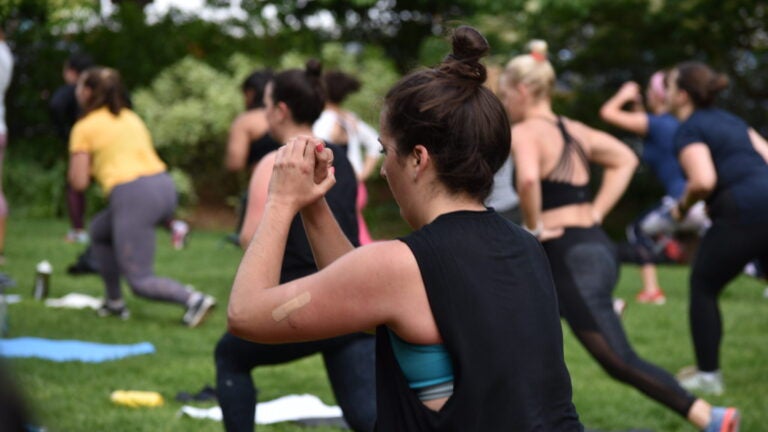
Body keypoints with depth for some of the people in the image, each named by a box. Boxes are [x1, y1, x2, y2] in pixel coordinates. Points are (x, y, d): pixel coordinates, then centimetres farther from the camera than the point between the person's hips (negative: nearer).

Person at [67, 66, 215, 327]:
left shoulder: (84, 127, 3)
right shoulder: (130, 117, 23)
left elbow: (79, 183, 0)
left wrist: (79, 161, 19)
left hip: (133, 196, -8)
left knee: (140, 281, -2)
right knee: (99, 230, 30)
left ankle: (194, 299, -22)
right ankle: (114, 302, 30)